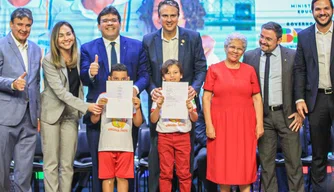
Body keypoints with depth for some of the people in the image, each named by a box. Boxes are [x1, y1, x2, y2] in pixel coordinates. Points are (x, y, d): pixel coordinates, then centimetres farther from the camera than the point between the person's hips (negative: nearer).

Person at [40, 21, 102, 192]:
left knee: (67, 164, 4)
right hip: (52, 113, -4)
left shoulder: (79, 57, 3)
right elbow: (60, 91, -19)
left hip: (72, 114, 4)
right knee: (51, 163, 0)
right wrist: (86, 106, -25)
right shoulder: (49, 60, -11)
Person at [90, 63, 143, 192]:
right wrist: (98, 106, -13)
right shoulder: (103, 97, 2)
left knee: (123, 177, 5)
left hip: (125, 146, 1)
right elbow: (94, 120, 2)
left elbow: (138, 123, 6)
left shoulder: (131, 98, 6)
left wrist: (137, 108, -9)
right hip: (107, 145, -1)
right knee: (108, 177, 4)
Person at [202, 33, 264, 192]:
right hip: (221, 123, -1)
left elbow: (257, 98, 5)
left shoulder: (250, 70, 8)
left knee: (245, 164, 4)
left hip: (245, 124, 1)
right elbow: (206, 98, -2)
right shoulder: (214, 69, 3)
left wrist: (259, 123, -3)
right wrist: (208, 124, -10)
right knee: (223, 164, 4)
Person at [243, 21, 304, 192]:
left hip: (287, 115, -1)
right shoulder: (249, 56, 3)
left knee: (293, 161, 5)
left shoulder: (292, 56, -3)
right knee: (266, 162, 9)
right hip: (262, 115, 2)